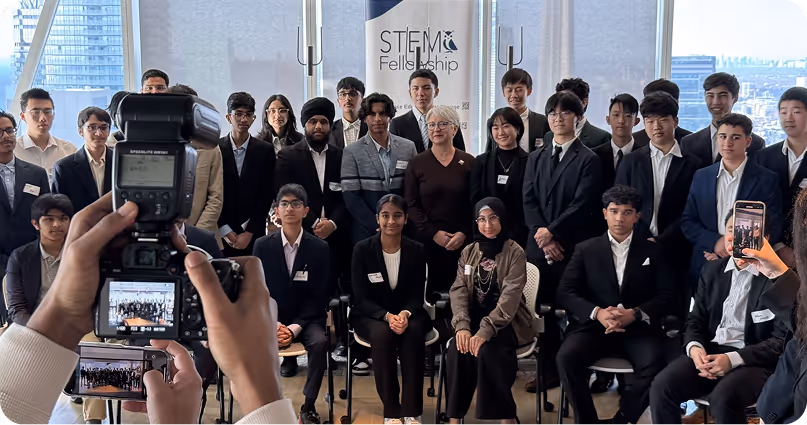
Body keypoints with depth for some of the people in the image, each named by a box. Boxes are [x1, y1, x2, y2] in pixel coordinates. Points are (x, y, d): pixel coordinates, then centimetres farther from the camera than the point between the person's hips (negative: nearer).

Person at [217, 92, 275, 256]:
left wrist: (249, 233, -4)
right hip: (221, 235, 0)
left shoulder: (265, 150, 2)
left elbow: (266, 195, 1)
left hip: (253, 236, 0)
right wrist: (224, 231, -5)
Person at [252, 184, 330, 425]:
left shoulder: (319, 248, -4)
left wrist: (296, 327, -18)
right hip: (270, 317, 1)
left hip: (306, 318, -1)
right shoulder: (263, 246, -1)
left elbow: (319, 296, -6)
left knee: (319, 342, -33)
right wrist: (274, 324, -17)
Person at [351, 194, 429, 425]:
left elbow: (417, 295, -2)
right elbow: (361, 298, -9)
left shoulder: (417, 250, -2)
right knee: (383, 334, -35)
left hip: (408, 313, 1)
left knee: (414, 332, -33)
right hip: (371, 316, -1)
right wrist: (387, 316, -27)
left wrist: (405, 314, -25)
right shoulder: (362, 249, -8)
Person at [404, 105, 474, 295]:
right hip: (427, 241, 0)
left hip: (461, 242, 0)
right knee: (429, 290, -1)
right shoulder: (417, 163, 4)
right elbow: (411, 205, 0)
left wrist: (464, 233, -9)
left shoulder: (468, 162, 5)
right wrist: (433, 233, -9)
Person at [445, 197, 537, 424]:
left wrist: (485, 330, -30)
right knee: (457, 350, -27)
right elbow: (458, 290, -1)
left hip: (506, 322, -3)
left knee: (486, 350, -32)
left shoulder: (515, 253, -7)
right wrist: (462, 325, -20)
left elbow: (510, 296, -18)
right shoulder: (469, 252, 8)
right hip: (474, 318, 4)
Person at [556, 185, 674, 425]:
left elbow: (666, 296, 5)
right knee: (566, 357, -29)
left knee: (654, 363, -32)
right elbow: (566, 293, 4)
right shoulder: (586, 250, 13)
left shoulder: (652, 252, 14)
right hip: (594, 326, 0)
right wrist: (597, 313, -14)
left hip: (638, 329, 0)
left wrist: (635, 313, -14)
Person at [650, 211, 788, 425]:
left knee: (723, 399, -35)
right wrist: (695, 348, -10)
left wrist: (734, 359, -21)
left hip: (755, 360, -5)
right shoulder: (712, 270, 11)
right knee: (661, 387, -21)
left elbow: (783, 339, -9)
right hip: (710, 352, 5)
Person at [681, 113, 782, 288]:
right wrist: (715, 242, -12)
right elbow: (687, 222, 5)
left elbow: (773, 229, -5)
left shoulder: (766, 179, -2)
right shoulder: (701, 176, 7)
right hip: (704, 266, 3)